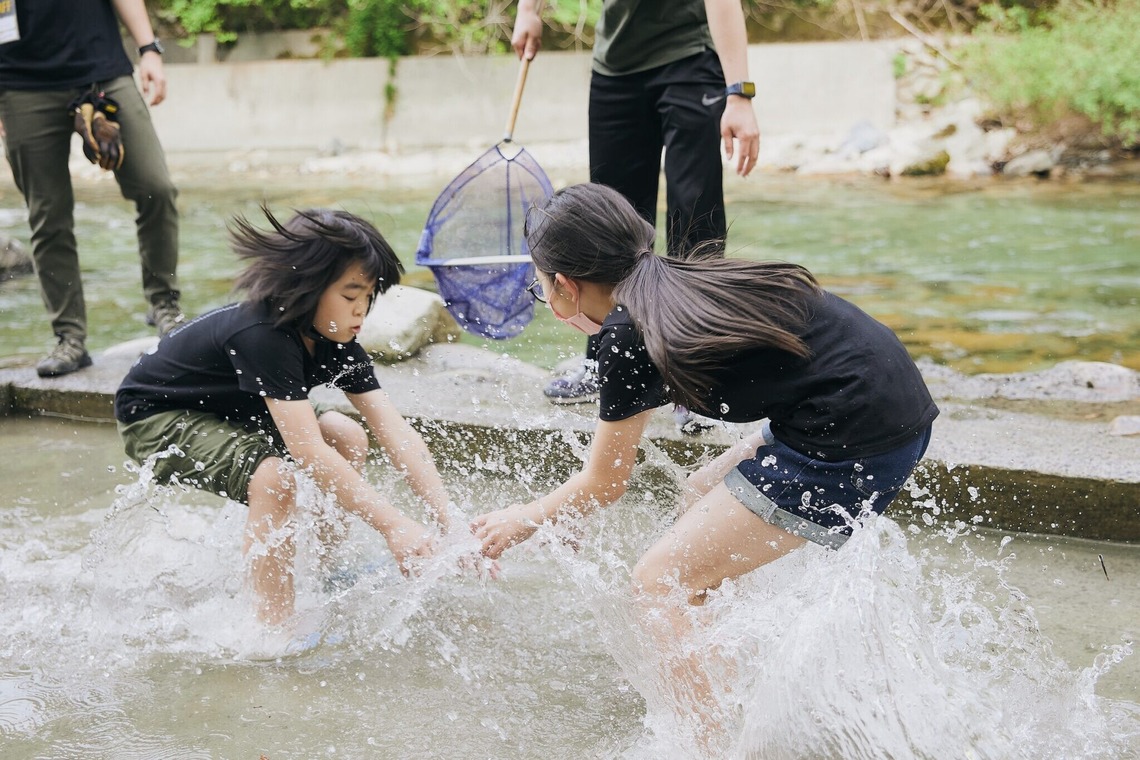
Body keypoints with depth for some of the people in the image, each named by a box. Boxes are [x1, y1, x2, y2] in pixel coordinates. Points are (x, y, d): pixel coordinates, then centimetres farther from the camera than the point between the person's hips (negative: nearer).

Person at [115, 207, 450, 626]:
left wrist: (449, 519, -25)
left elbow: (395, 430, -16)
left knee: (348, 438, -1)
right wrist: (394, 525, -42)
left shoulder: (337, 342, -13)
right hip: (155, 417, -8)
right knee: (272, 477, -30)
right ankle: (276, 632, -20)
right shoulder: (261, 336, -36)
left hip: (233, 409, 9)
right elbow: (308, 451, -41)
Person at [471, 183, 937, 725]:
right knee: (701, 495, 27)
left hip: (854, 446, -10)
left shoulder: (629, 336, -10)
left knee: (661, 582, -2)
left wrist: (524, 520, 21)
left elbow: (604, 485, 4)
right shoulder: (673, 283, 14)